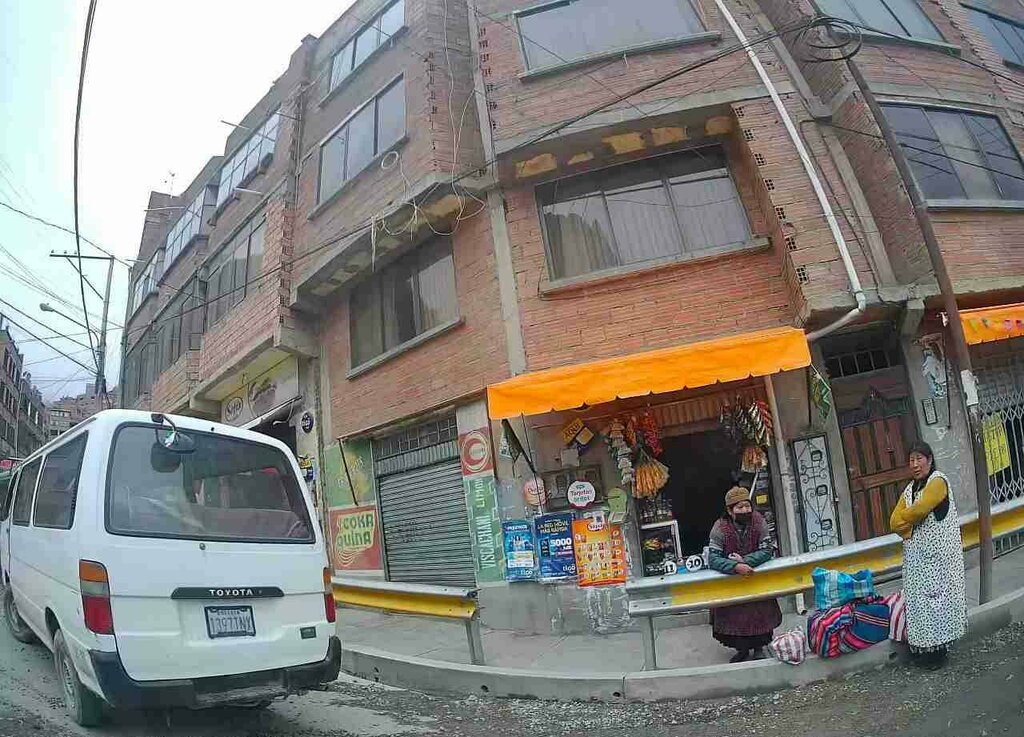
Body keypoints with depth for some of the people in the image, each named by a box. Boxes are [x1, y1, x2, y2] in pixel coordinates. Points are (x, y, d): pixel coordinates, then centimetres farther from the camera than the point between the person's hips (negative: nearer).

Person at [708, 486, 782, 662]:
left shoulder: (758, 522, -15)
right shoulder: (720, 528, -20)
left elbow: (767, 551, -17)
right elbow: (712, 558, -24)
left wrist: (745, 560, -30)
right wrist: (736, 567, -39)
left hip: (756, 572, 1)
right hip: (729, 576, -1)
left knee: (761, 611, -1)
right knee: (733, 614, 0)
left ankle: (759, 647, 23)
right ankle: (742, 649, 24)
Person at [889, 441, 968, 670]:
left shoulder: (938, 481, -8)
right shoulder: (910, 489, 15)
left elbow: (919, 510, -22)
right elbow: (895, 522, 7)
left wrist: (904, 518, -3)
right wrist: (911, 531, -11)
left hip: (939, 555, -7)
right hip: (916, 555, 7)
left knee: (936, 597, -3)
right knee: (919, 599, 6)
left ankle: (938, 650, 5)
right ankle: (923, 650, 12)